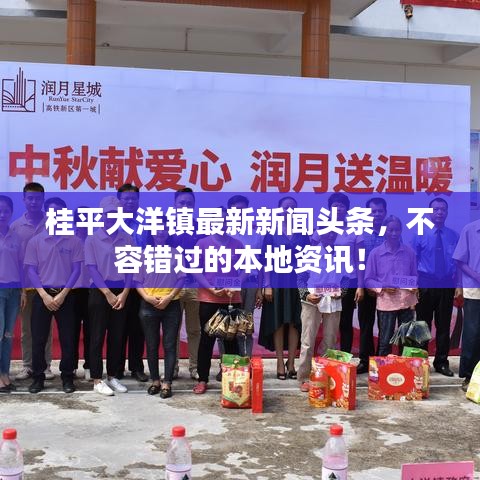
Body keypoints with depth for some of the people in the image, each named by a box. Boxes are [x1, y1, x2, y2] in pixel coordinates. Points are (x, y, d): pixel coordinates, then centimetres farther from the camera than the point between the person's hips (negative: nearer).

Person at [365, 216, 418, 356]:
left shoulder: (409, 252, 6)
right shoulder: (375, 253, 1)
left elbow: (415, 275, 12)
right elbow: (368, 279, 1)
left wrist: (414, 287, -9)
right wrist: (382, 288, -15)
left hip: (407, 301, 2)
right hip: (386, 302, -2)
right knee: (385, 341, 3)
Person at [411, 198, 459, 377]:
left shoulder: (454, 236, 4)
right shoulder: (420, 235, -1)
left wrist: (456, 278, -4)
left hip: (447, 285, 2)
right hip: (425, 285, -2)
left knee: (444, 326, 8)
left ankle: (442, 362, 19)